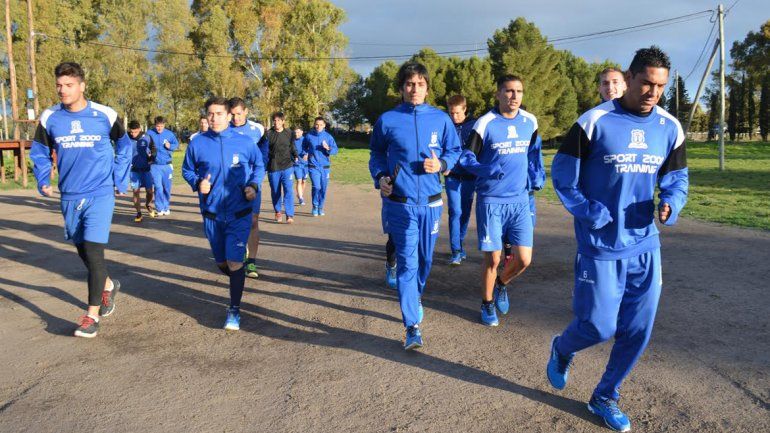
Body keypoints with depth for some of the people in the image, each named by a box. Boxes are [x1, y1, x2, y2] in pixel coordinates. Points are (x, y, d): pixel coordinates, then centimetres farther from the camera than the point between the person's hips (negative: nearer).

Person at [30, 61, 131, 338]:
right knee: (82, 250, 15)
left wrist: (120, 180, 4)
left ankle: (92, 314, -1)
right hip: (69, 197, 4)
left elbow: (124, 146, 9)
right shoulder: (49, 118, 1)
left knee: (93, 251, -11)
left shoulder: (105, 115, -6)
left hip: (100, 194, -4)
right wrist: (43, 180, 2)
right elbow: (39, 152, 15)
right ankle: (108, 286, 42)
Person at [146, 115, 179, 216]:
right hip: (155, 165, -1)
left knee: (167, 188, 8)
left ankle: (167, 207, 22)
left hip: (167, 165, 1)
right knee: (158, 187, -7)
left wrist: (170, 146, -11)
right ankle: (160, 208, 1)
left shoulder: (169, 134, -2)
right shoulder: (149, 133, -4)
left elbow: (176, 144, 8)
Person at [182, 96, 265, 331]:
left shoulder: (244, 142, -5)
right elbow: (187, 169, 9)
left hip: (239, 213, -2)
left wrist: (253, 185, -7)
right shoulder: (197, 143, -4)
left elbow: (259, 165, 10)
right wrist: (197, 183, -11)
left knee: (234, 263, -10)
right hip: (211, 214, 2)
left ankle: (234, 310, 4)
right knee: (221, 263, 15)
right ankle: (237, 280, 47)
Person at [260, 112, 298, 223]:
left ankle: (290, 215, -10)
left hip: (287, 167, 0)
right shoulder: (268, 134, -1)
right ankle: (277, 212, 29)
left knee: (288, 190, -10)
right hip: (273, 168, 0)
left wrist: (296, 156, 4)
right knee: (275, 191, 11)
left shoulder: (289, 134, 6)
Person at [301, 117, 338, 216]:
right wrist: (304, 154, 0)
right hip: (313, 166, -2)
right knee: (316, 187, -15)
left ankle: (320, 207, 23)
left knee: (323, 188, 7)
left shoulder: (328, 136, 2)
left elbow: (335, 150, 1)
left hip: (325, 166, 2)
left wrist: (328, 148, -18)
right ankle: (315, 206, 5)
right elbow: (304, 147, 18)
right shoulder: (309, 136, 2)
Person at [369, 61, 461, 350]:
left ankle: (415, 297, 45)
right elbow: (376, 153, 14)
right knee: (407, 262, -4)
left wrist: (441, 164, -8)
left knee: (425, 259, 16)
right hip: (400, 203, -2)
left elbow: (455, 150, 12)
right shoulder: (387, 120, 0)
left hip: (431, 202, 2)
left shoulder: (441, 119, 2)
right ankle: (413, 327, -1)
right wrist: (380, 177, -3)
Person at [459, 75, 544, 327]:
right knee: (492, 259, 2)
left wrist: (536, 179, 9)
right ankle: (487, 304, 26)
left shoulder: (530, 122, 6)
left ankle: (501, 284, 33)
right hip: (490, 201, -4)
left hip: (520, 200, 4)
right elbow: (466, 157, -5)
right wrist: (488, 171, -23)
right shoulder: (485, 123, -8)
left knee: (523, 259, 0)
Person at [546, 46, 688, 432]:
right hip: (601, 246, -5)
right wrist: (591, 214, -15)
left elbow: (676, 178, 14)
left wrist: (671, 204, -8)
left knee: (637, 331, 8)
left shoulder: (670, 128, 4)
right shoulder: (595, 121, -11)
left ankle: (605, 397, 29)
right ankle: (561, 349, 34)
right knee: (599, 327, -2)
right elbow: (562, 175, -6)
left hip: (645, 246, 5)